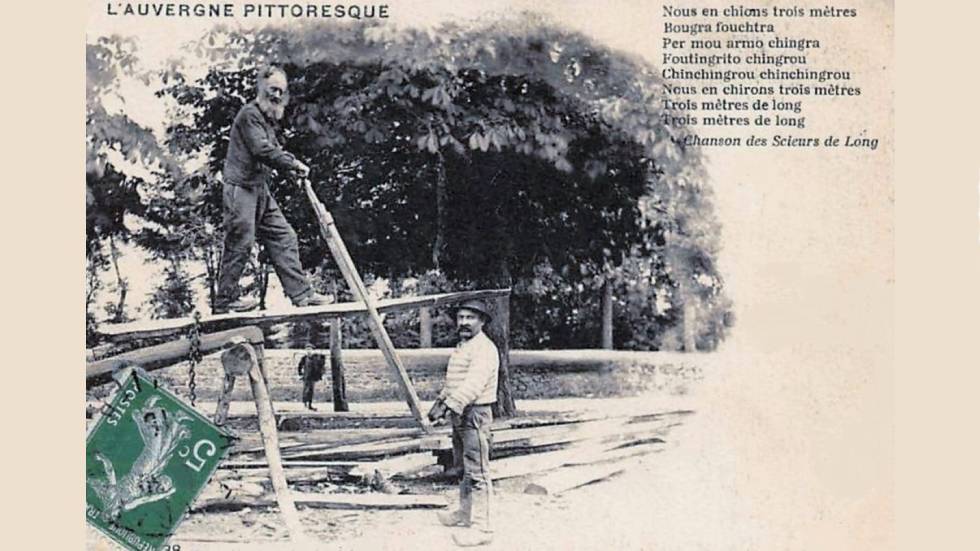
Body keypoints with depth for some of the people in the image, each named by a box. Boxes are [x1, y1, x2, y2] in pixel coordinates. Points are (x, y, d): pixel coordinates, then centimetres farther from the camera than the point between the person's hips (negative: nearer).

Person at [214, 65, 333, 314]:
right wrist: (294, 164, -15)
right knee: (240, 243, -5)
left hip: (260, 190, 10)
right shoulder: (249, 114, -12)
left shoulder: (267, 119, 20)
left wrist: (292, 166, 0)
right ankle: (226, 299, 5)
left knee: (283, 238, 6)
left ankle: (301, 293, 8)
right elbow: (262, 150, -21)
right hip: (240, 188, -10)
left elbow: (274, 150, 20)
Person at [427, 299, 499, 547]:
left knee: (477, 473, -9)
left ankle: (481, 527, -8)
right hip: (459, 415, 10)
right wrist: (440, 401, 12)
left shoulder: (484, 348, -16)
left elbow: (473, 384, -27)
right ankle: (465, 513, 37)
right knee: (465, 468, 22)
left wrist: (448, 405, -34)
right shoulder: (461, 347, 18)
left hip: (475, 415, -10)